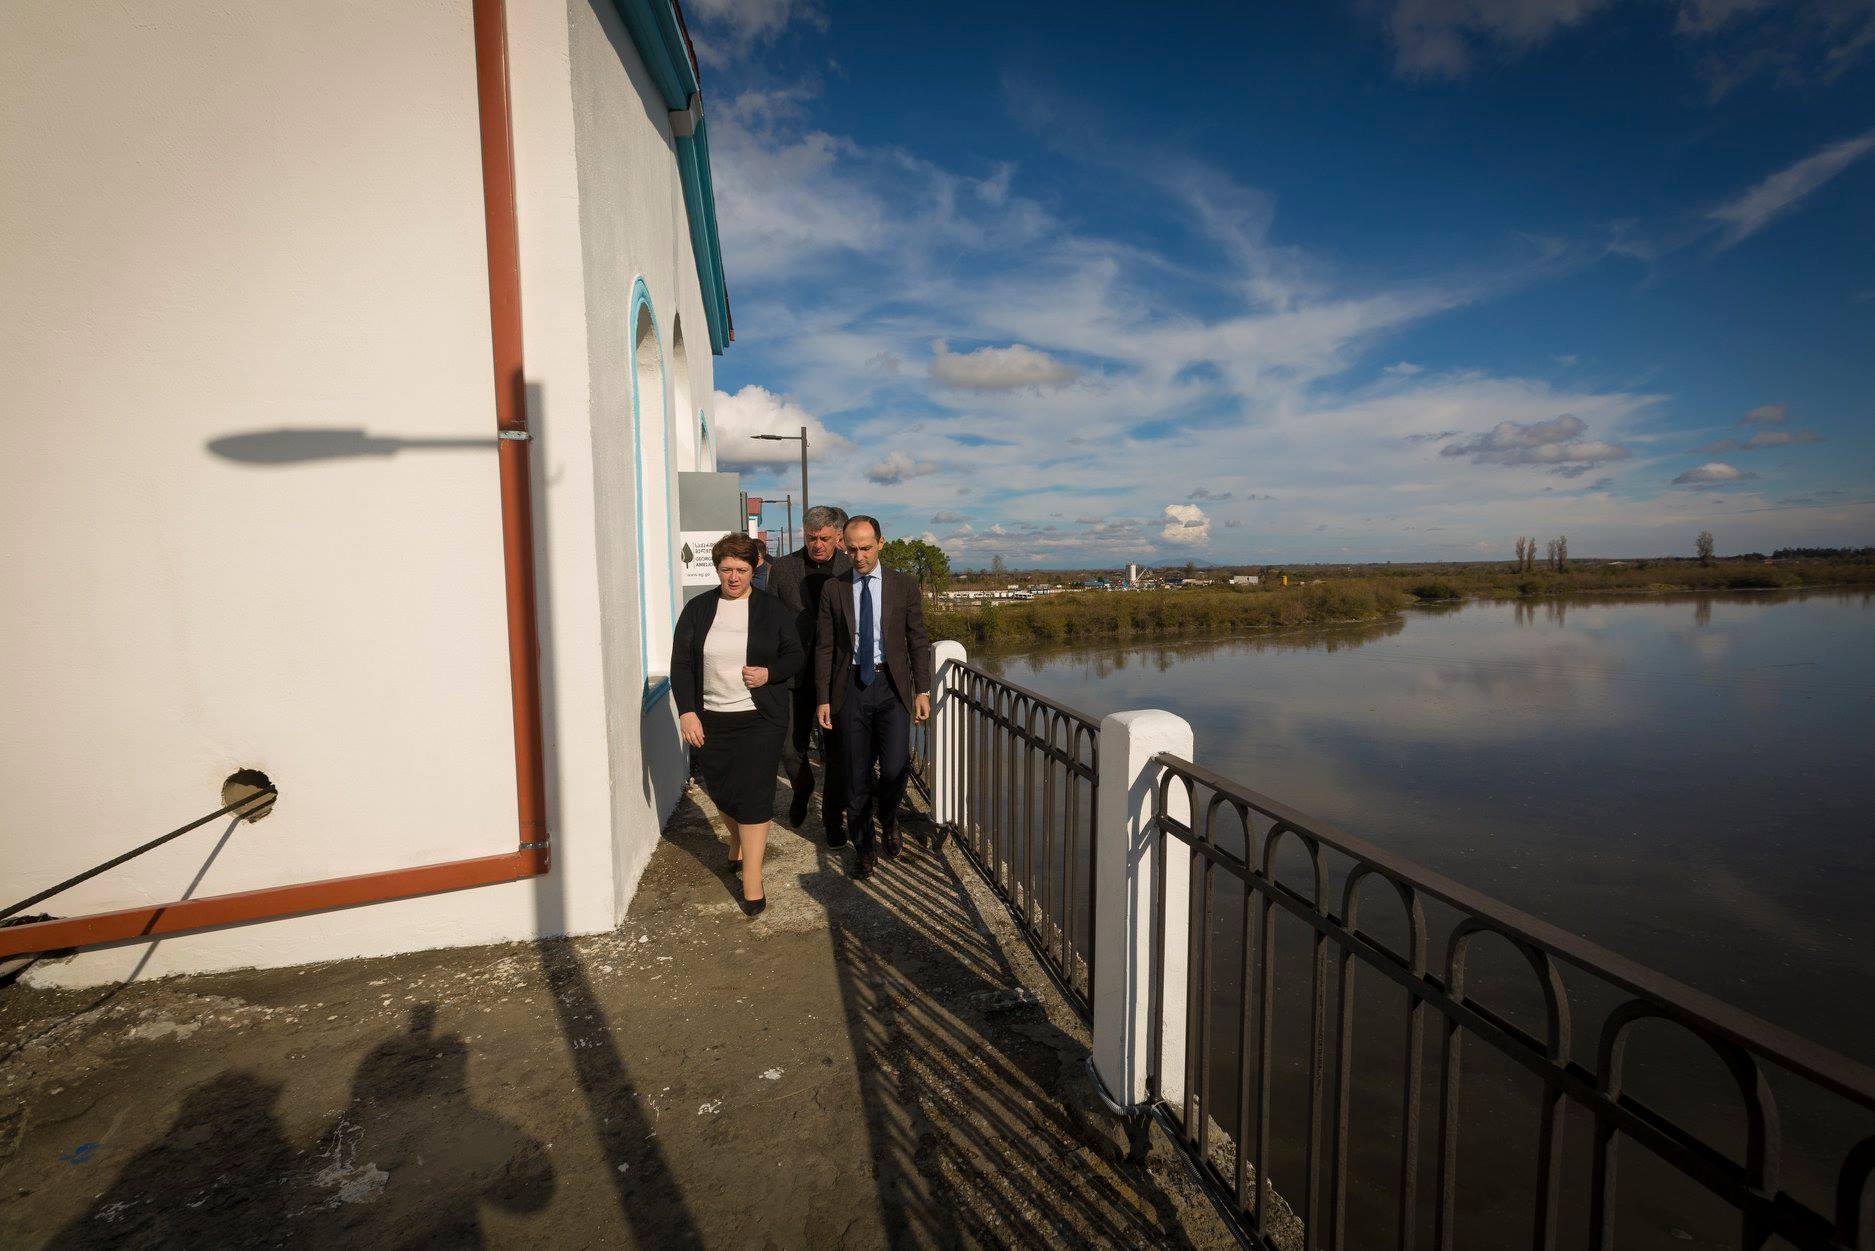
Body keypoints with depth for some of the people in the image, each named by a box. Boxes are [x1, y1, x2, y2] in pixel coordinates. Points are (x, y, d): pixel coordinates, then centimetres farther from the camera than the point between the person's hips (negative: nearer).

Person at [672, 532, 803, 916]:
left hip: (760, 719, -2)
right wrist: (687, 711, -8)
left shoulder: (771, 608, 0)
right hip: (710, 719, 3)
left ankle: (751, 881, 5)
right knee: (720, 790, 13)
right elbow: (681, 664, 2)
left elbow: (796, 655, 5)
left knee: (754, 794, -5)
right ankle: (738, 840, 45)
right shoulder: (697, 609, 4)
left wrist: (769, 674, -14)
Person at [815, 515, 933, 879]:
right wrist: (823, 699, 1)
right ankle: (864, 848, 26)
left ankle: (888, 821, 26)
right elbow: (824, 648, 5)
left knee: (895, 768, -9)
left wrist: (923, 691, -1)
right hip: (851, 686, 1)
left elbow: (918, 641, 4)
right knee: (857, 774, 7)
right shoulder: (834, 589, 4)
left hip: (892, 685, -1)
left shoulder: (904, 585, 3)